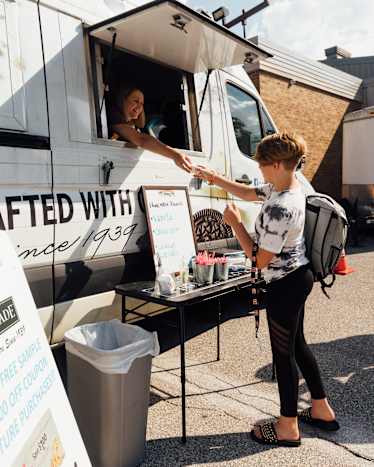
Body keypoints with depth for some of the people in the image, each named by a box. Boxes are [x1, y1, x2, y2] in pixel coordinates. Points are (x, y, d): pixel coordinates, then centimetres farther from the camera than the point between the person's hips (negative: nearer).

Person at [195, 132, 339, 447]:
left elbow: (261, 259, -22)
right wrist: (216, 179, 12)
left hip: (285, 285, -10)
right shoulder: (292, 187, 2)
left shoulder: (279, 209, -29)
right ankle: (322, 410, 40)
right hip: (300, 276, 10)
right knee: (297, 345, 22)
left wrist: (235, 223, -16)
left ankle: (288, 428, 26)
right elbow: (249, 193, 17)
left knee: (283, 353, 7)